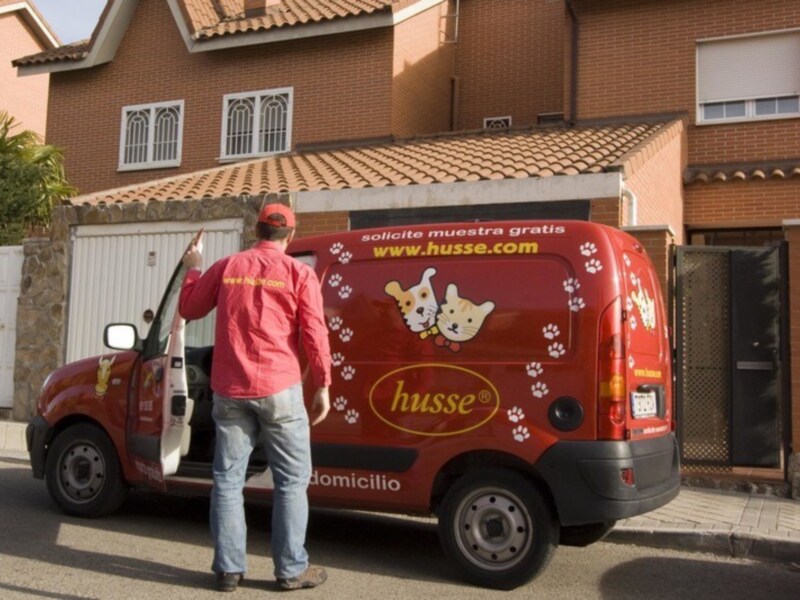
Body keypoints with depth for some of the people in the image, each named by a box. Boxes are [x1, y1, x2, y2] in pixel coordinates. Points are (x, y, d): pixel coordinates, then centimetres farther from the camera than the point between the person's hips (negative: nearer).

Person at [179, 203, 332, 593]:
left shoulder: (225, 268, 8)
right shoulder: (299, 273, -1)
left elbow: (189, 309, 20)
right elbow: (314, 334, -6)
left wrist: (192, 270, 35)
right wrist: (323, 387, 0)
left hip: (229, 390, 3)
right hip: (279, 388, -3)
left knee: (228, 479, 10)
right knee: (292, 480, 6)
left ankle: (228, 568, 14)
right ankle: (291, 569, 11)